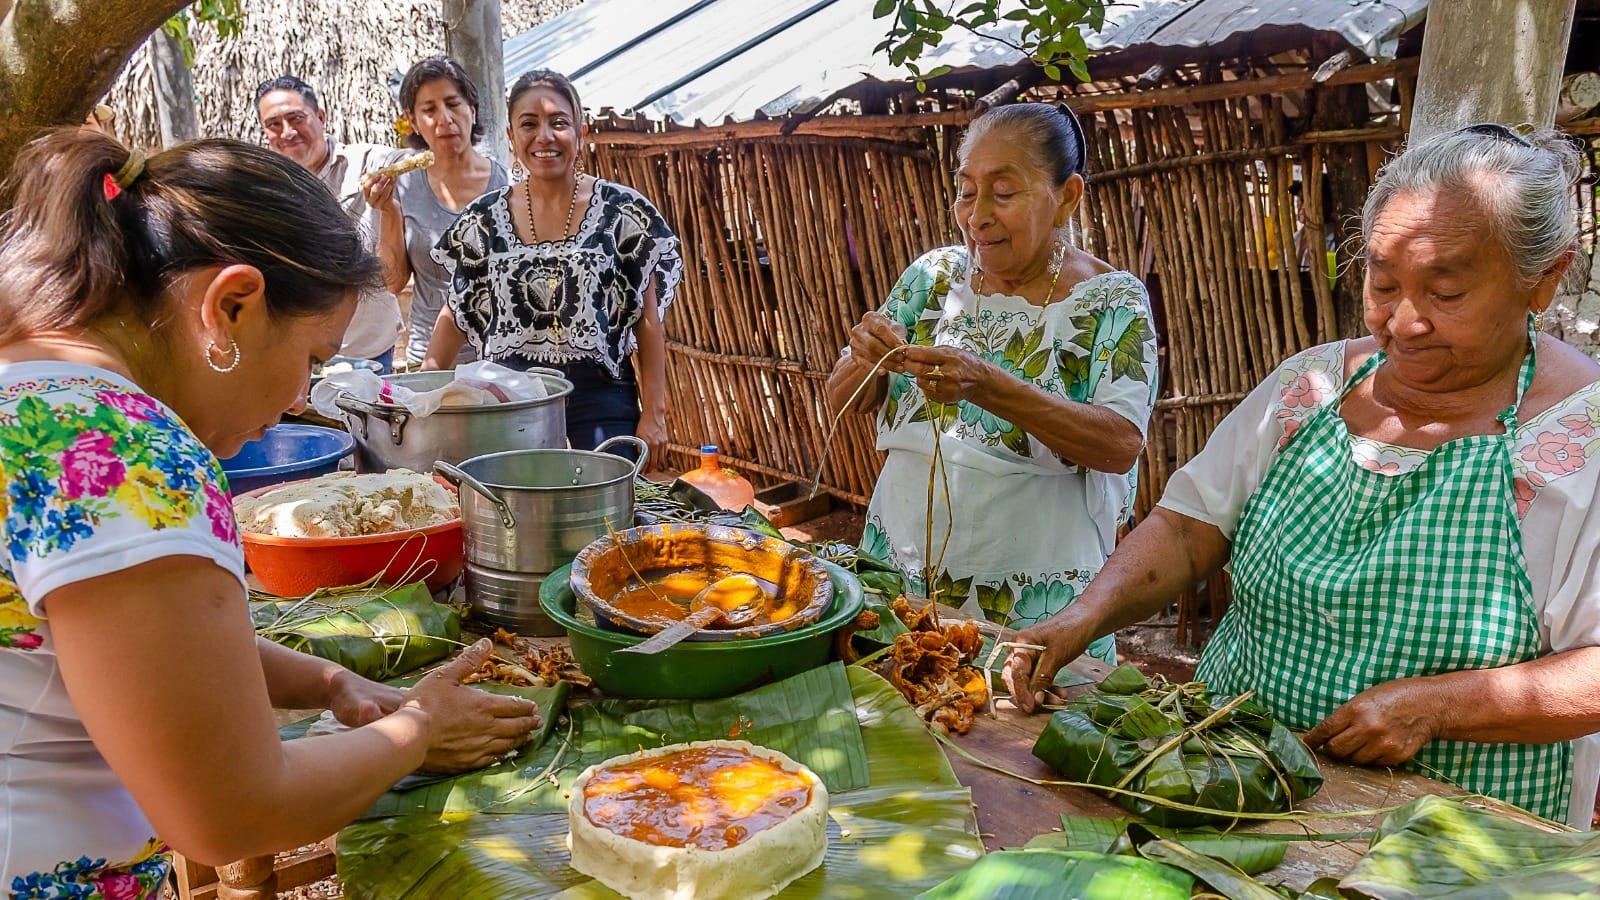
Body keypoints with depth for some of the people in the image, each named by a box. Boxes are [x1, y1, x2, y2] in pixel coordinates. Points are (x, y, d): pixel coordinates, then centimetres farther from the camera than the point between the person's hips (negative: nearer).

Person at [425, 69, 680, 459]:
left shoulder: (623, 211, -3)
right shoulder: (485, 218, 5)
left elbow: (647, 322, -2)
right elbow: (456, 313, 12)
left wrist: (654, 413, -5)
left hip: (600, 405, -2)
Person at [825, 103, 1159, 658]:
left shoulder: (1112, 301, -7)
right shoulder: (932, 276, 3)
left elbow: (1122, 445, -21)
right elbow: (843, 402, 4)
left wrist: (989, 386, -34)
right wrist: (867, 360, -20)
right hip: (900, 568, 4)